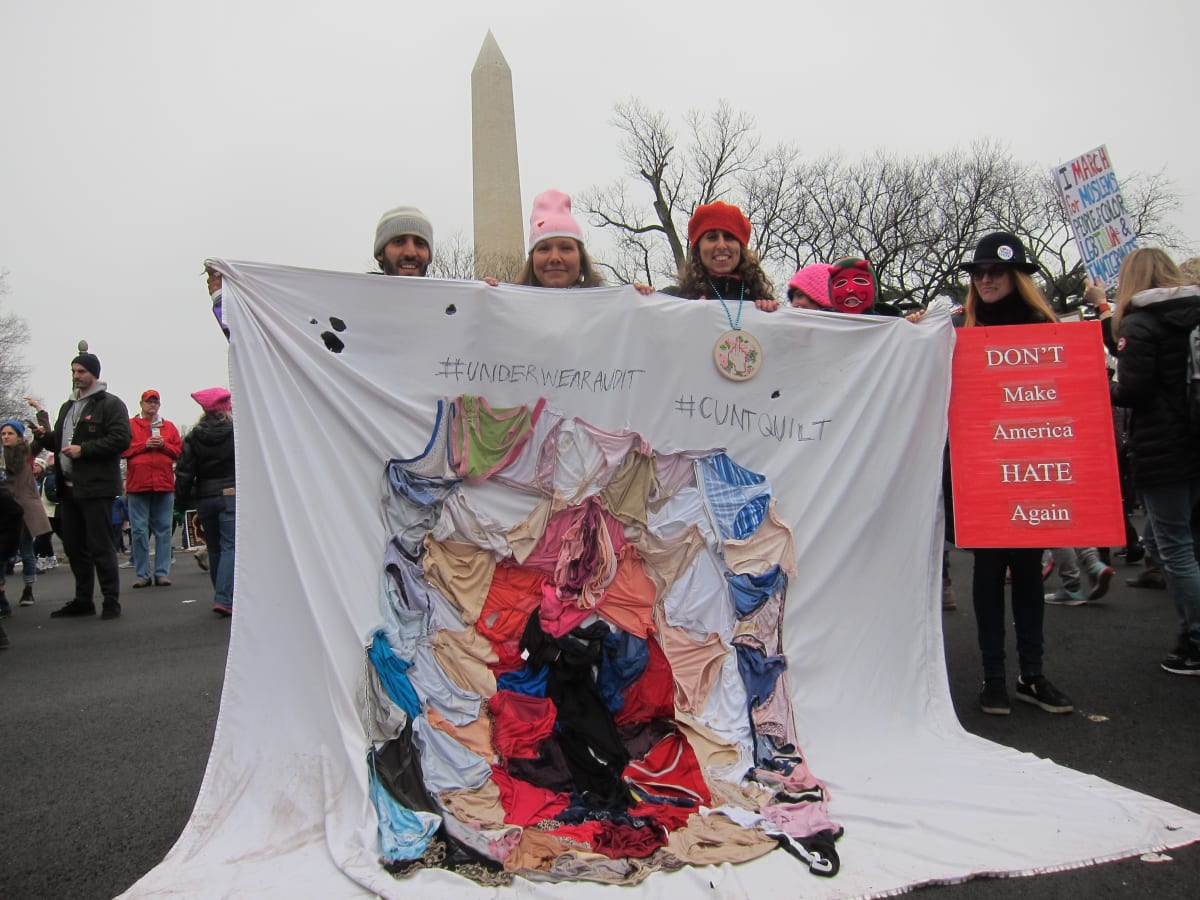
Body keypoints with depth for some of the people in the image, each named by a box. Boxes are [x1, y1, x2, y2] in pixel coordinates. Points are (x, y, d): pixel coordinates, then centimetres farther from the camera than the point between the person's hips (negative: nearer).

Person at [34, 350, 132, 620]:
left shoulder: (110, 404, -4)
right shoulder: (68, 406, 22)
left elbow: (121, 439, -15)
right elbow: (59, 443, 26)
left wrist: (83, 449, -18)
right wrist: (46, 436, 5)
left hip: (96, 487, -8)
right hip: (69, 487, 8)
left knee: (100, 546, -6)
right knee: (74, 546, 12)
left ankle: (111, 602, 1)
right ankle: (83, 600, 22)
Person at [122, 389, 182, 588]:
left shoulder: (169, 426, 15)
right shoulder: (129, 425, 8)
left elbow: (179, 450, 9)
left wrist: (164, 445, -7)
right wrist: (144, 445, -10)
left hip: (164, 484, 2)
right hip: (138, 484, -2)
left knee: (163, 530, 2)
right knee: (139, 530, 0)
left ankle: (162, 573, 6)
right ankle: (142, 575, 5)